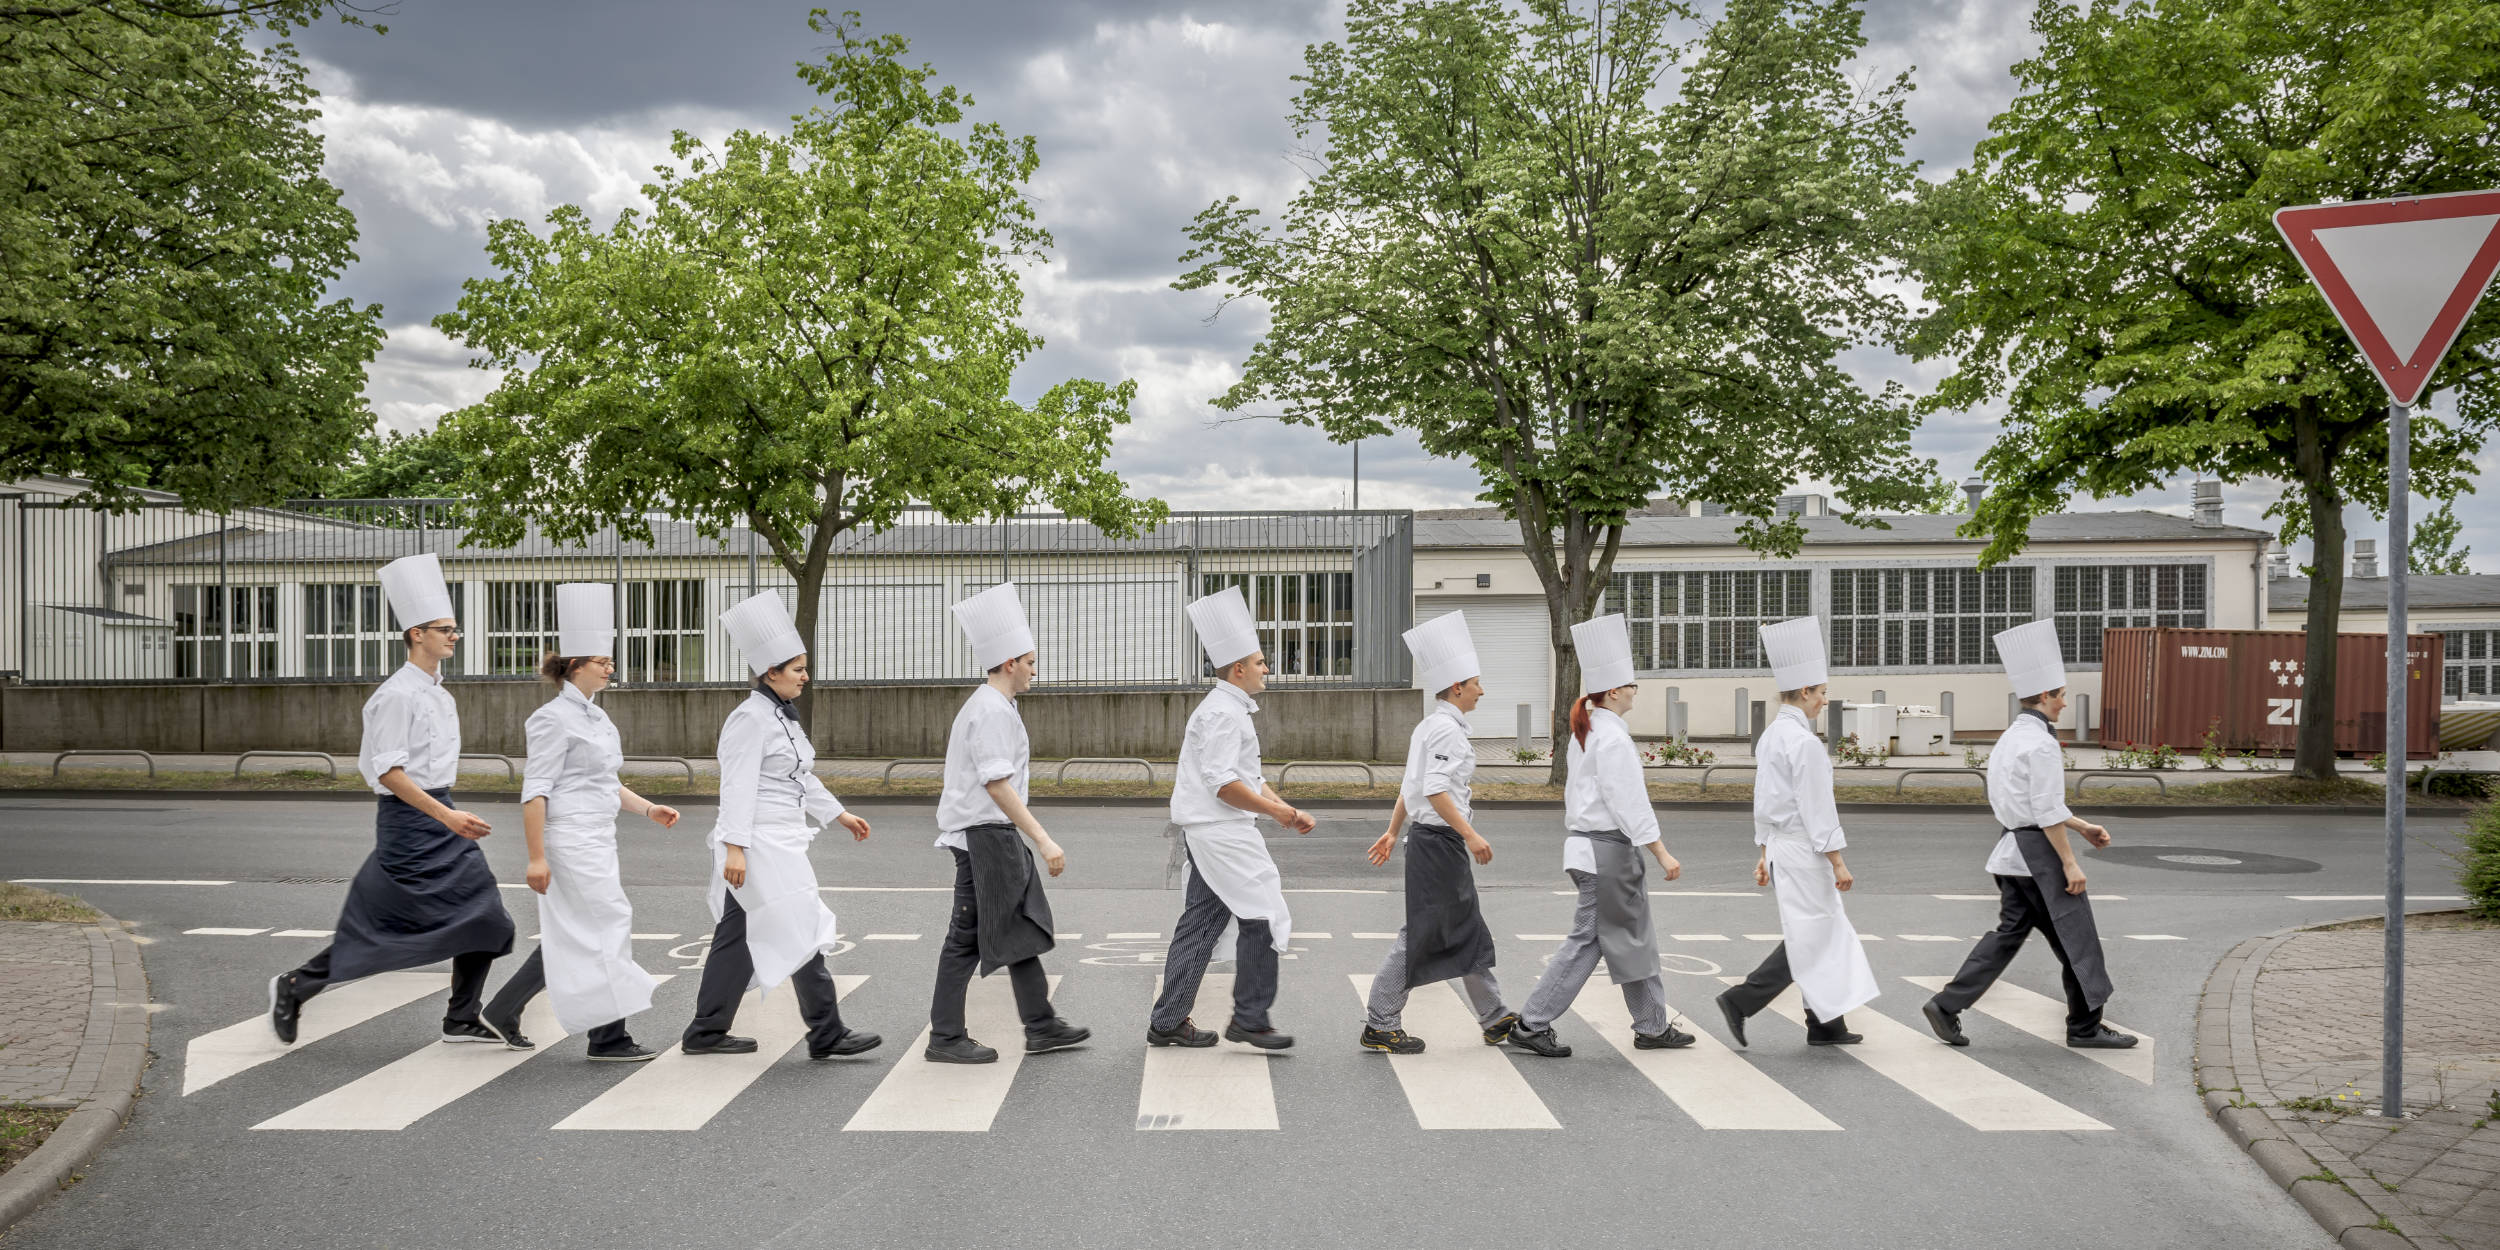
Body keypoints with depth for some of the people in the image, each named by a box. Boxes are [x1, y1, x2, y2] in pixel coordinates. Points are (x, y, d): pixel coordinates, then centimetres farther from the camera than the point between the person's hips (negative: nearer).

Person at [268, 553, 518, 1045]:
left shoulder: (437, 693, 13)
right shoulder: (397, 695, -15)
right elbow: (389, 771, -21)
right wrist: (446, 816, -25)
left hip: (438, 813, 9)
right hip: (408, 820, -9)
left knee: (483, 913, 3)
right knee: (376, 925, 0)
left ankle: (462, 1020, 11)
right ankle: (294, 987, 20)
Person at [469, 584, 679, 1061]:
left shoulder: (596, 717, 15)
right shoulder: (554, 718, -13)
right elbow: (535, 790, -16)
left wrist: (649, 809, 11)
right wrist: (536, 857, -19)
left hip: (597, 841, 10)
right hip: (571, 839, -10)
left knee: (571, 936, 13)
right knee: (610, 924, -7)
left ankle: (502, 1012, 25)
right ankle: (609, 1037, 2)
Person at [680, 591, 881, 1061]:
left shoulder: (782, 716, 17)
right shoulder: (750, 718, -14)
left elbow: (801, 777, 26)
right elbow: (738, 786, -19)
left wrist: (840, 815, 28)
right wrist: (733, 846, -24)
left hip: (779, 844, 10)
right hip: (758, 845, -10)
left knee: (738, 937, 12)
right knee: (803, 932, -8)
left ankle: (706, 1033, 19)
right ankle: (827, 1034, -2)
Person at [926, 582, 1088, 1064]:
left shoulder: (986, 704, 15)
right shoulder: (992, 710, -17)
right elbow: (997, 785, -24)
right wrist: (1043, 840, -26)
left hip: (992, 833, 11)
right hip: (986, 834, -11)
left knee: (1022, 927, 14)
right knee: (969, 937, -3)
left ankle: (1041, 1025, 21)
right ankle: (945, 1038, 6)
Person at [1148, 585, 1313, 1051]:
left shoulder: (1230, 710, 19)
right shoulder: (1223, 713, -15)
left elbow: (1250, 776, 21)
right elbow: (1222, 783, -23)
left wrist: (1287, 811, 10)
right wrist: (1278, 811, -15)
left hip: (1209, 834, 11)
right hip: (1221, 833, -11)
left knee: (1201, 922, 12)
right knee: (1262, 916, -5)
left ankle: (1167, 1022, 16)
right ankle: (1249, 1018, 3)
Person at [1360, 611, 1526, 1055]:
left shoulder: (1429, 725, 14)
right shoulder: (1446, 727, -16)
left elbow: (1410, 786, 19)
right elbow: (1435, 789, -25)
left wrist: (1393, 833, 24)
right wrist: (1470, 835, -26)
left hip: (1432, 840, 11)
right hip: (1438, 841, -11)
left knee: (1468, 930, 15)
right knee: (1421, 935, -4)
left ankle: (1495, 1019, 24)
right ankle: (1380, 1026, 3)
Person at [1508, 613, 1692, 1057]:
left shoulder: (1584, 732, 12)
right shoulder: (1613, 738, -17)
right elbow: (1629, 804, -21)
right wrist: (1662, 854, -18)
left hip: (1587, 844, 10)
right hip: (1609, 850, -10)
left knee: (1634, 938, 15)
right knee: (1585, 940, -2)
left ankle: (1653, 1026, 23)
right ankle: (1532, 1025, 4)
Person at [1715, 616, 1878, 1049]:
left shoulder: (1771, 736, 10)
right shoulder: (1804, 742, -19)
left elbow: (1763, 800, 15)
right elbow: (1816, 808, -19)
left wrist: (1765, 854, 20)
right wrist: (1838, 862, -15)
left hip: (1780, 847, 10)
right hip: (1802, 851, -10)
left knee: (1827, 933, 14)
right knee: (1807, 940, -4)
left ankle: (1826, 1024, 18)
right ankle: (1740, 1001, -6)